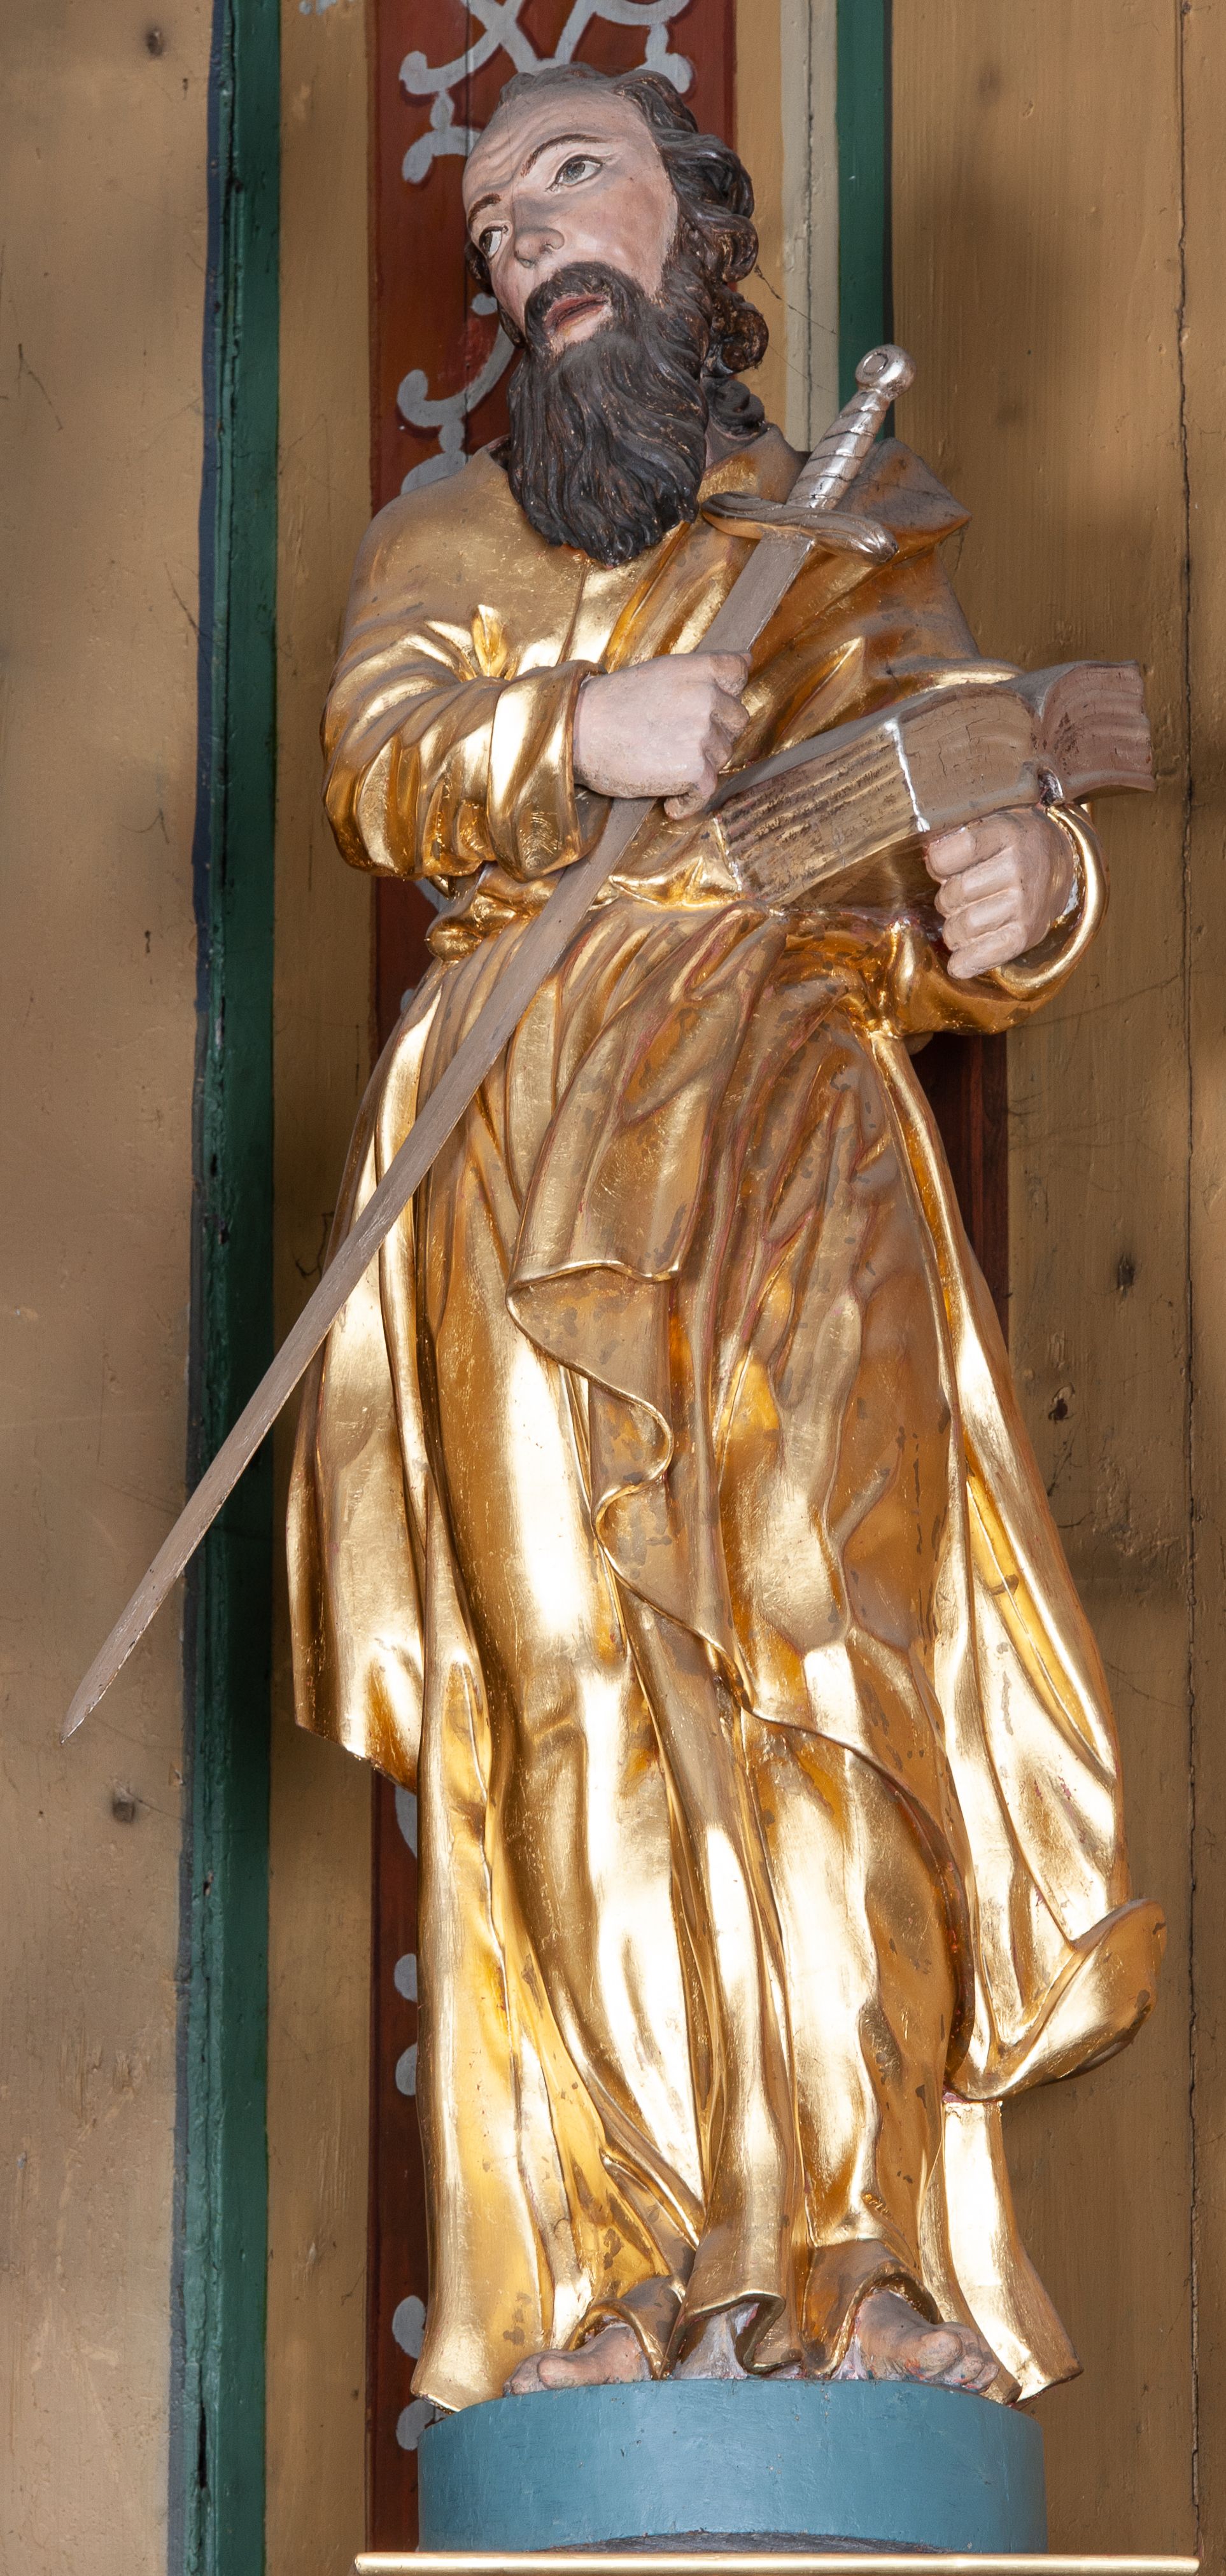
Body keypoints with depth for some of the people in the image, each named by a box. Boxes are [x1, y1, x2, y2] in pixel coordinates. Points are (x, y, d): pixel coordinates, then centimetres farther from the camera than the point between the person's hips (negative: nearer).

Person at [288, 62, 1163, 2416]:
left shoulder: (860, 538, 20)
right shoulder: (442, 544, 22)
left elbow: (941, 943, 12)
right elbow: (383, 769, 1)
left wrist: (1019, 895, -12)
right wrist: (571, 737, -20)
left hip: (797, 1151, -1)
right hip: (517, 1151, 1)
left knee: (824, 1648, -17)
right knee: (569, 1677, -11)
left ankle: (864, 2254, -22)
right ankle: (602, 2265, -16)